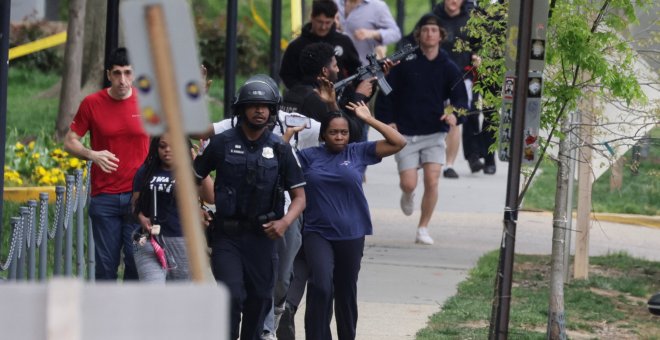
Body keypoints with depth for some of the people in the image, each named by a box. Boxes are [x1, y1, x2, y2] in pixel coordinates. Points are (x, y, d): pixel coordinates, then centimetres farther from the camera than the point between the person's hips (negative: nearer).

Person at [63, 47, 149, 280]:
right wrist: (92, 155, -12)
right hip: (104, 197, 0)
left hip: (138, 195, 0)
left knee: (137, 261, -4)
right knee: (105, 264, 2)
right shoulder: (92, 104, 0)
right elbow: (70, 142, 5)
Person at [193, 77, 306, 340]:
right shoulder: (222, 143, 0)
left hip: (262, 237, 2)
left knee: (259, 300, 8)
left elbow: (299, 196, 4)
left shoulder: (280, 149, 4)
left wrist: (285, 222, -15)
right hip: (226, 236, -2)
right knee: (232, 296, -15)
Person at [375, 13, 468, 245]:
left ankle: (423, 229, 4)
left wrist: (455, 114, -25)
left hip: (434, 133, 1)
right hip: (405, 133, -1)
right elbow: (387, 93, 1)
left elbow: (460, 97, -4)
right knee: (408, 183, -6)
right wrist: (387, 120, -8)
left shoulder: (448, 68, 3)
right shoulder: (405, 63, -2)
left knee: (432, 181, -12)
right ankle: (407, 196, 34)